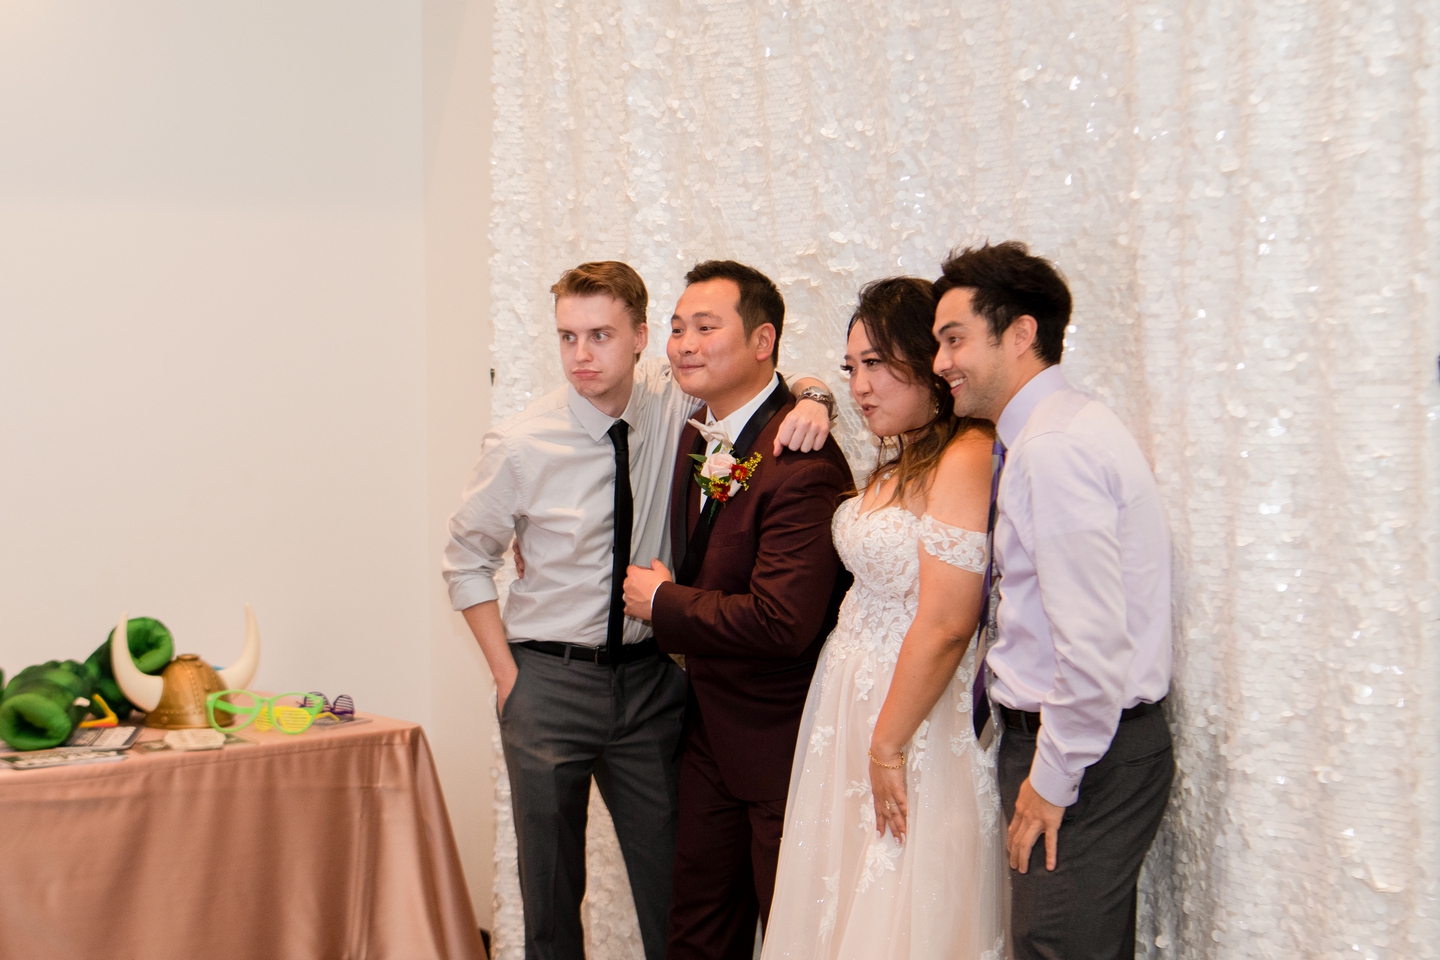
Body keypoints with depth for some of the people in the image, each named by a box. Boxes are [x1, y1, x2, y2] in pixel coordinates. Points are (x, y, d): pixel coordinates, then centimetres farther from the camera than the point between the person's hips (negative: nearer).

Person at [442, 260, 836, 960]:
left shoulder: (672, 402, -6)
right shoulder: (519, 446, -11)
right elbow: (467, 562, 2)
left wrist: (809, 397, -18)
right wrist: (506, 674, -3)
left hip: (650, 677, 2)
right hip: (549, 682, -2)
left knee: (669, 875, 9)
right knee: (550, 882, 8)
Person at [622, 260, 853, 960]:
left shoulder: (804, 464, -24)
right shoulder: (696, 440, 6)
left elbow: (782, 622, -30)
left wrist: (662, 602, -16)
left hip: (781, 744, -9)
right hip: (709, 731, 9)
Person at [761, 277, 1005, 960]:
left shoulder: (966, 458, -19)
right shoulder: (899, 460, 10)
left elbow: (946, 627, -23)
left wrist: (889, 747, -18)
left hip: (918, 724, -9)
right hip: (852, 700, 9)